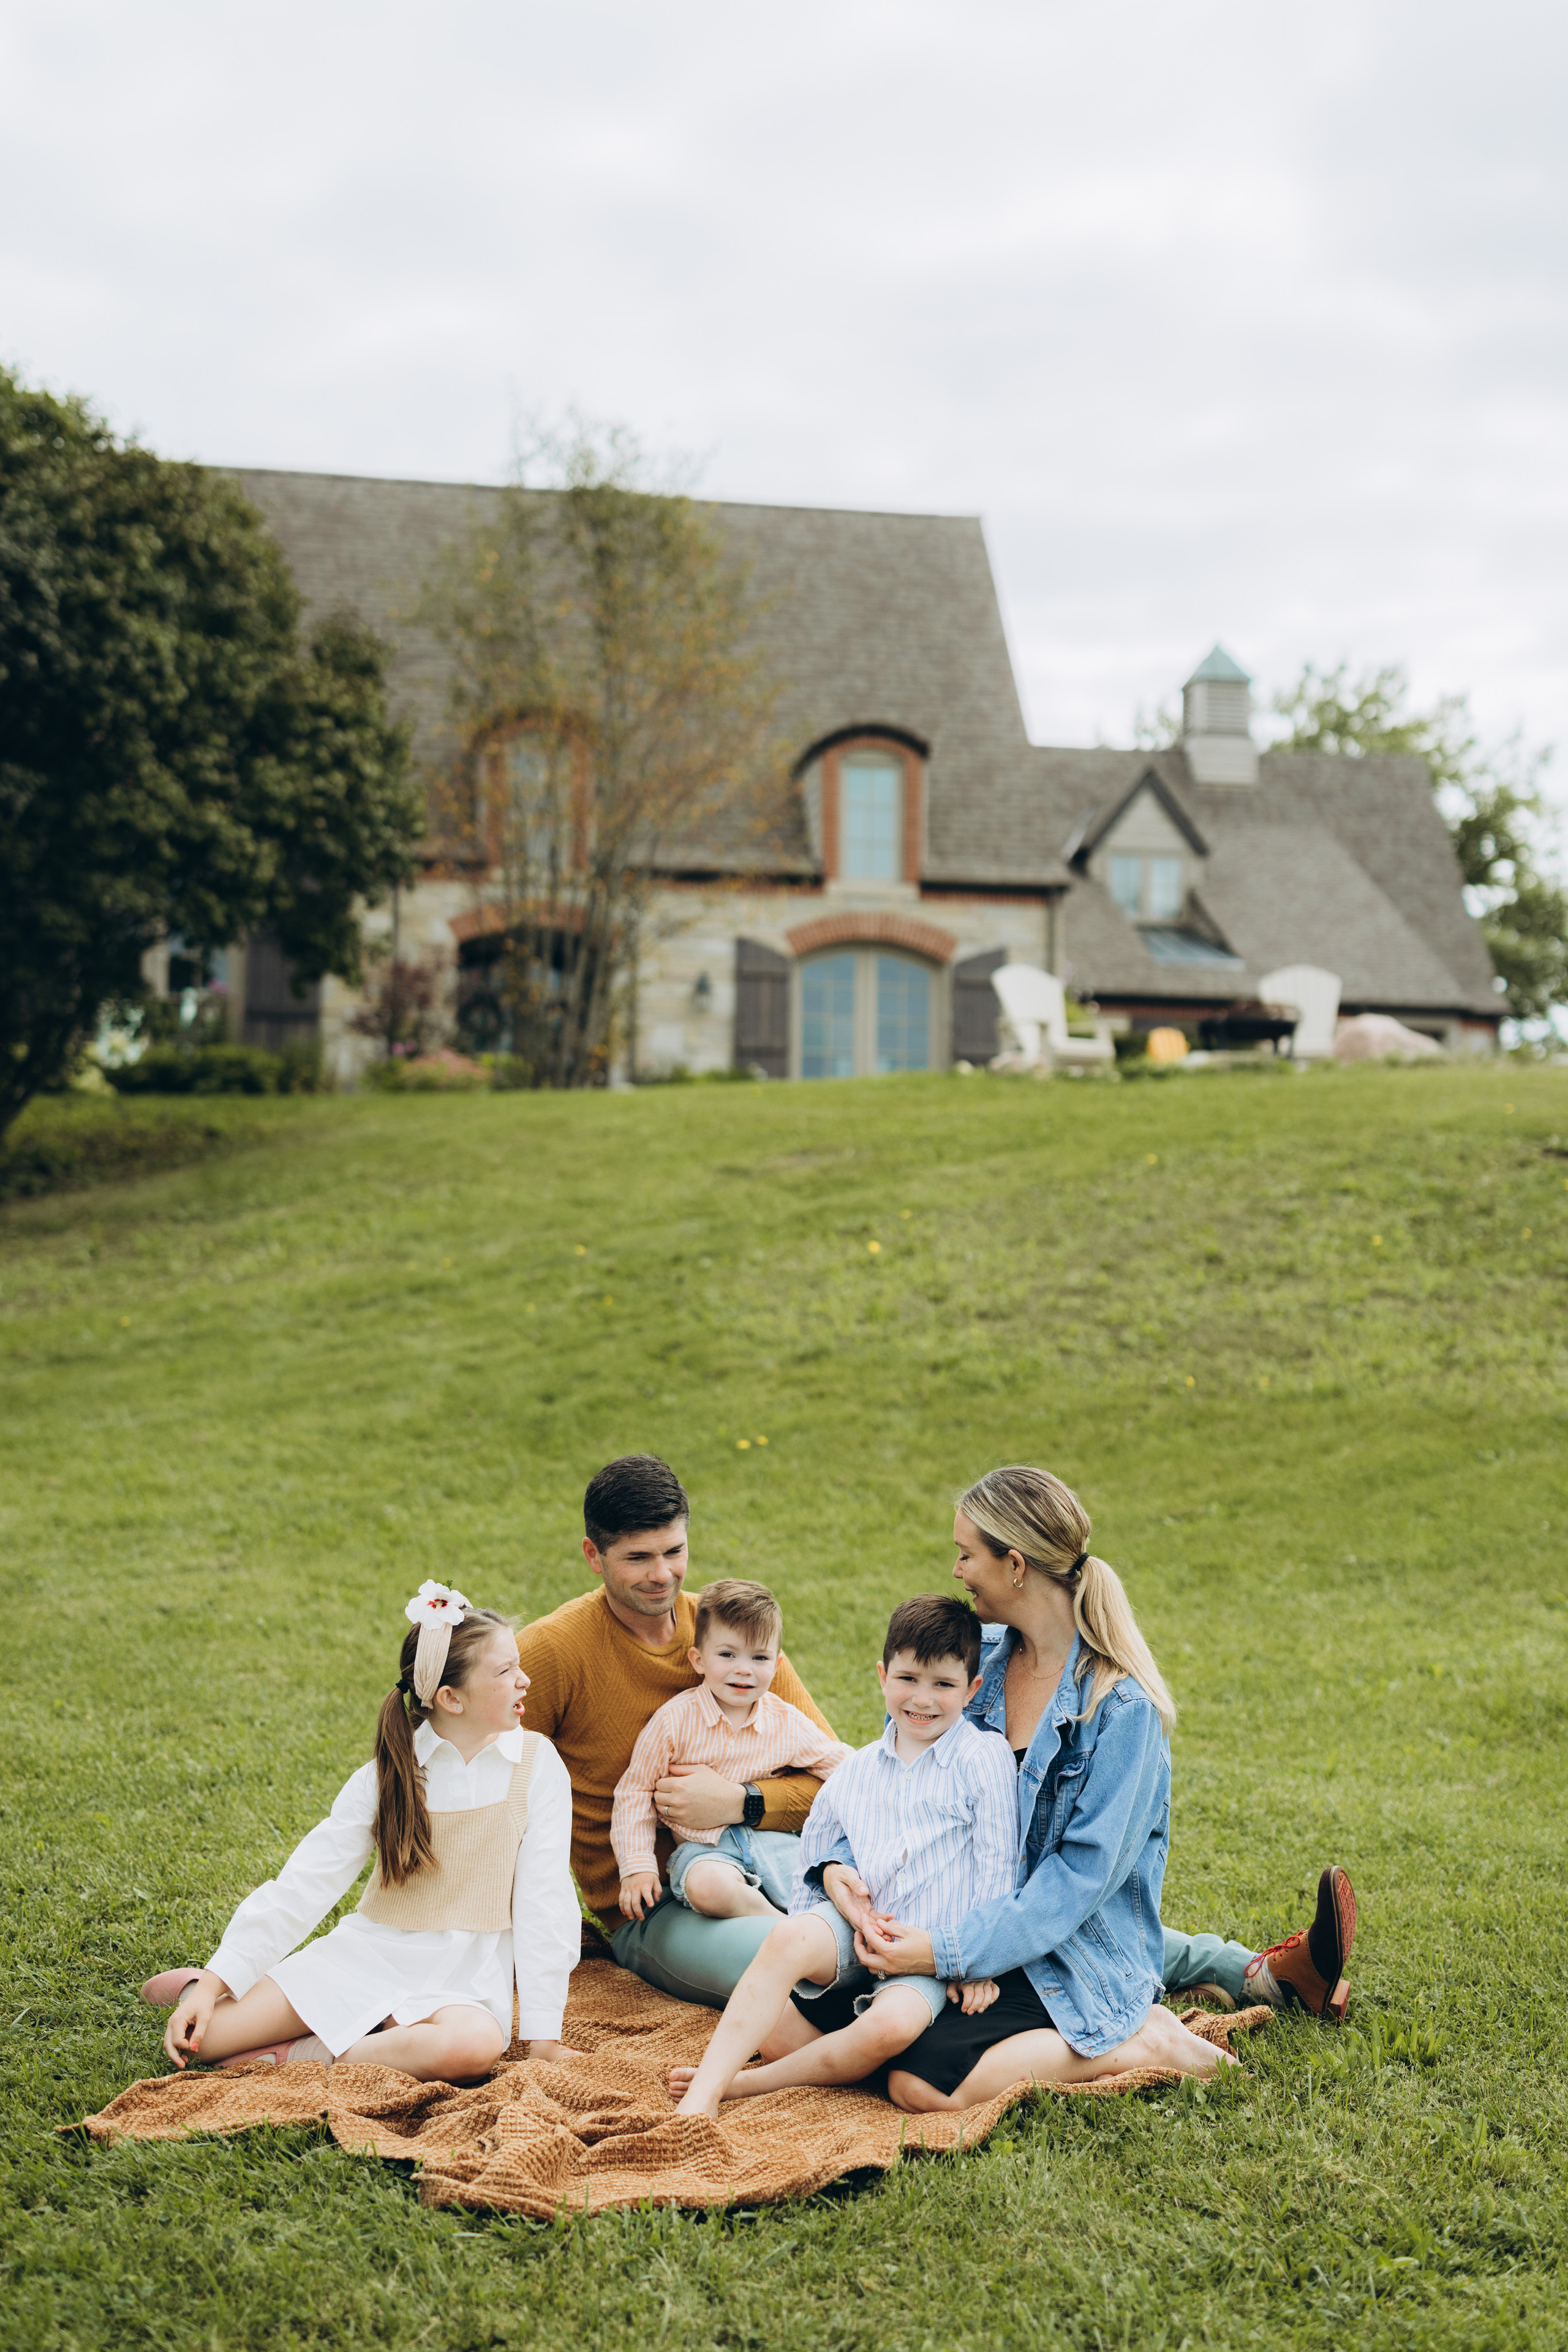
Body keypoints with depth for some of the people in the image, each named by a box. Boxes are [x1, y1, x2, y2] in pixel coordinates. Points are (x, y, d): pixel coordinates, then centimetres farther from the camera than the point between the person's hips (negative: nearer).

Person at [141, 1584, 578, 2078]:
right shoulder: (388, 1775, -1)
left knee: (474, 2045, -37)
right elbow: (307, 1881, -3)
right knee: (203, 2037, -17)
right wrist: (216, 1981, -11)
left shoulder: (537, 1765, -4)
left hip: (459, 1979, 0)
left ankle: (302, 2056, -16)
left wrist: (544, 2035, -8)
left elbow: (544, 1900, -5)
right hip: (365, 1955, 0)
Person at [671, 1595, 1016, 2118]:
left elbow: (996, 1870, -1)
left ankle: (748, 2083, -23)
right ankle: (702, 2097, -31)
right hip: (855, 1932, 3)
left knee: (893, 2024, -34)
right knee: (789, 1938, -30)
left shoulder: (984, 1761, 0)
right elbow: (816, 1850, 24)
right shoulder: (856, 1772, 12)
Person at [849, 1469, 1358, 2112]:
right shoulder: (977, 1657, 4)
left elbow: (1086, 1871, -18)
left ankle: (1135, 2044, -6)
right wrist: (839, 1866, -9)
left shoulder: (1122, 1705, -16)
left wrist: (949, 1953, -24)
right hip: (973, 1919, 8)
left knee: (920, 2084, -28)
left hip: (1075, 1957, -8)